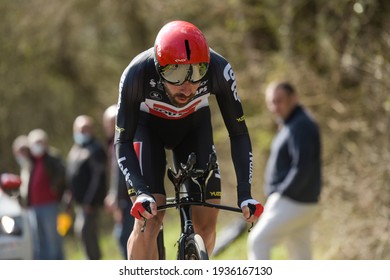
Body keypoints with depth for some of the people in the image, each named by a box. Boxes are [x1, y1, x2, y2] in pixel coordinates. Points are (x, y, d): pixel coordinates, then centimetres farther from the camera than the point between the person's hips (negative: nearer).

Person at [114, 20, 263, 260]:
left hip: (194, 125, 2)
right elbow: (123, 141, -27)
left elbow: (239, 133, -21)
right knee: (149, 221, -21)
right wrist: (141, 191, -42)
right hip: (147, 126, -2)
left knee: (206, 223, -9)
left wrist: (245, 193, -30)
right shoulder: (137, 74, -37)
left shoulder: (219, 70, -34)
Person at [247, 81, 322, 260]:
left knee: (258, 241, -10)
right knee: (300, 258, 10)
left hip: (292, 203, -10)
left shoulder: (301, 126, -15)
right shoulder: (291, 125, 18)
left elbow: (302, 169, -23)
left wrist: (280, 195, -17)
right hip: (299, 204, 10)